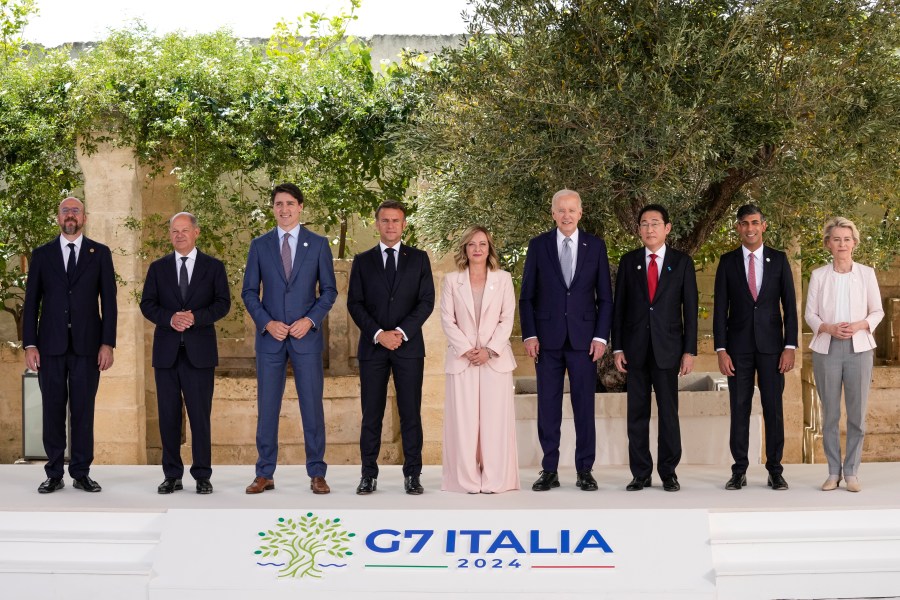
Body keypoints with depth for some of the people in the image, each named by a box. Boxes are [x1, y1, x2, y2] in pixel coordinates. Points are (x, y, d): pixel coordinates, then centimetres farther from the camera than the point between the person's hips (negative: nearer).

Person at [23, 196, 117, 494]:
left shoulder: (100, 253, 7)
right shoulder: (41, 255, 9)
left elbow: (108, 300, 3)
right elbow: (31, 302, 7)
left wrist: (108, 344, -4)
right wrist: (30, 345, -2)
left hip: (87, 345, -1)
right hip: (51, 345, 1)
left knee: (83, 410, 1)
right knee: (53, 410, 3)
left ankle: (81, 474, 8)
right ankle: (54, 474, 10)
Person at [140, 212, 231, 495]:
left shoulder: (213, 267, 7)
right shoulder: (158, 268, 11)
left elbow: (223, 303, -1)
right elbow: (147, 304, 5)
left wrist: (195, 317, -17)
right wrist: (170, 318, -14)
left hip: (199, 351, -2)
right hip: (166, 351, 2)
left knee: (200, 415, -1)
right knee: (168, 415, 4)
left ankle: (202, 476, 6)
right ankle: (172, 475, 12)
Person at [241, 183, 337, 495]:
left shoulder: (318, 244, 3)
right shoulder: (260, 245, 6)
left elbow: (329, 290, 3)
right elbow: (249, 291, 5)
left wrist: (310, 320, -11)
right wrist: (267, 323, -9)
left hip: (306, 335, -1)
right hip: (269, 336, 1)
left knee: (312, 404, 1)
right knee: (266, 406, 3)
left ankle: (317, 473, 10)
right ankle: (265, 474, 11)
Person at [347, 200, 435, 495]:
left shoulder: (418, 259, 8)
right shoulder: (362, 261, 9)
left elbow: (427, 301, 1)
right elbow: (354, 304, 2)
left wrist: (401, 332, -11)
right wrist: (379, 334, -11)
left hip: (409, 346, 0)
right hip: (372, 347, 0)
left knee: (411, 413, 1)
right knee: (371, 414, 1)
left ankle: (412, 474, 6)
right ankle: (369, 474, 7)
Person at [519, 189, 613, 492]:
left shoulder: (596, 246, 6)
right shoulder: (538, 245, 5)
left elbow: (604, 296, 6)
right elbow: (527, 295, 5)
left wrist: (601, 336, -2)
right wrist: (529, 334, -4)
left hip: (583, 337, 0)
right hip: (547, 337, 0)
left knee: (584, 404, 2)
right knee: (548, 406, 3)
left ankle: (585, 470, 10)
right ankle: (549, 471, 10)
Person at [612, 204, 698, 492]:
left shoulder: (682, 262, 4)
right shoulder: (629, 261, 7)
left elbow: (690, 308, 3)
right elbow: (619, 306, 7)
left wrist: (689, 350, -3)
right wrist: (617, 347, 0)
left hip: (668, 347, -1)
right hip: (635, 347, 1)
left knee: (669, 412, 1)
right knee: (637, 413, 3)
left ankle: (668, 473, 9)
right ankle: (640, 474, 9)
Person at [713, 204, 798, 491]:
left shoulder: (779, 259, 4)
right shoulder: (728, 261, 3)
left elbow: (789, 305, 3)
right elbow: (720, 308, 2)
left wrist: (790, 346, -5)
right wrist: (721, 350, -5)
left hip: (771, 346, 0)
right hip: (738, 346, 0)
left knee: (773, 408, 2)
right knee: (739, 409, 2)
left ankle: (775, 470, 10)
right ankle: (739, 470, 9)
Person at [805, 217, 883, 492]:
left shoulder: (866, 273, 4)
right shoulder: (818, 275, 3)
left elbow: (877, 311, 7)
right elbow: (810, 314, 5)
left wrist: (860, 325, -12)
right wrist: (829, 328, -14)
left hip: (858, 348, 0)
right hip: (827, 348, 0)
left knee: (857, 413, 0)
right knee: (830, 413, 3)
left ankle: (851, 472, 9)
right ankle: (833, 472, 11)